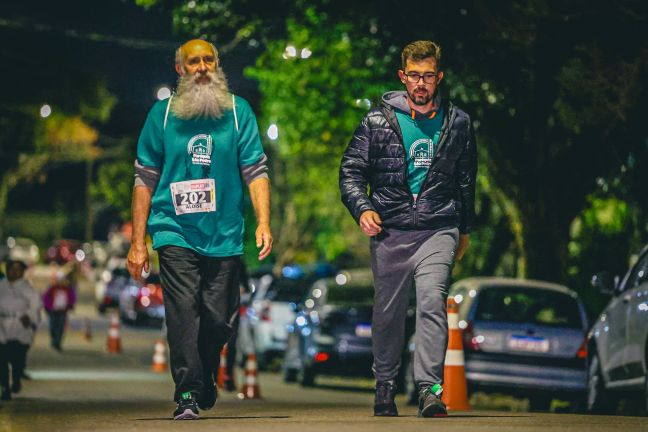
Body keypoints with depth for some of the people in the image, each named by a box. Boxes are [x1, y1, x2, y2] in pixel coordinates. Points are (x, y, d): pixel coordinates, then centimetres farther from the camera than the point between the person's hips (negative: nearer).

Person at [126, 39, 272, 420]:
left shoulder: (238, 111, 4)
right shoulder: (163, 114, 5)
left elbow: (255, 170, 1)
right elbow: (145, 179, 7)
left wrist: (263, 222, -14)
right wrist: (138, 242, 3)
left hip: (224, 234, 1)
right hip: (175, 231, -1)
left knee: (220, 319, 3)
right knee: (183, 310, -13)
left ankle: (206, 377, 31)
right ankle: (187, 394, -9)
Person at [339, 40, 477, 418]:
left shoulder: (458, 123, 8)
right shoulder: (379, 121, 3)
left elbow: (466, 179, 19)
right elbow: (351, 170, 6)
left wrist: (465, 229, 23)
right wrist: (362, 208, -10)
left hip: (438, 230, 0)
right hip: (390, 230, 0)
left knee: (432, 303, -17)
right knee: (388, 312, 7)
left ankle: (430, 388, -21)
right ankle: (385, 384, 25)